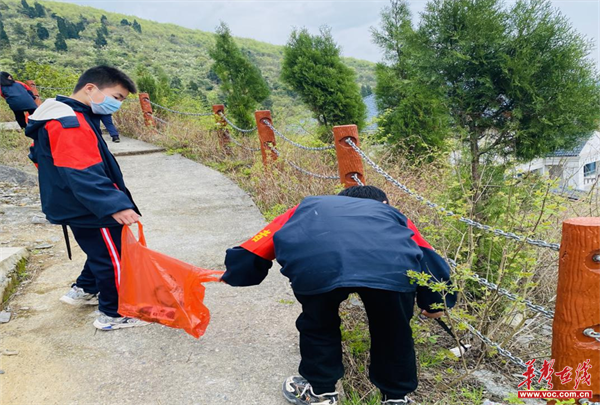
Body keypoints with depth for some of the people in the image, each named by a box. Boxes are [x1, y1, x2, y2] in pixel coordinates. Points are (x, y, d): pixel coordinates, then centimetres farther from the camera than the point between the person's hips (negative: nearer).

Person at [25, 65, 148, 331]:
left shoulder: (72, 117, 10)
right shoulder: (70, 124, -24)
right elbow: (83, 175, -33)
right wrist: (115, 205, -40)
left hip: (78, 207, 10)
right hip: (89, 209, -10)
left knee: (102, 252, 25)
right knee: (114, 258, 3)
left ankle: (83, 291, 41)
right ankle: (113, 314, 17)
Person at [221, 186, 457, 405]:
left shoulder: (309, 206, 41)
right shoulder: (391, 213, 43)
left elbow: (253, 251, 40)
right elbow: (428, 258, 39)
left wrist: (235, 274, 59)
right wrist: (435, 302, 55)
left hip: (316, 264, 0)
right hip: (393, 266, 1)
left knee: (318, 326, 30)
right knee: (393, 330, 30)